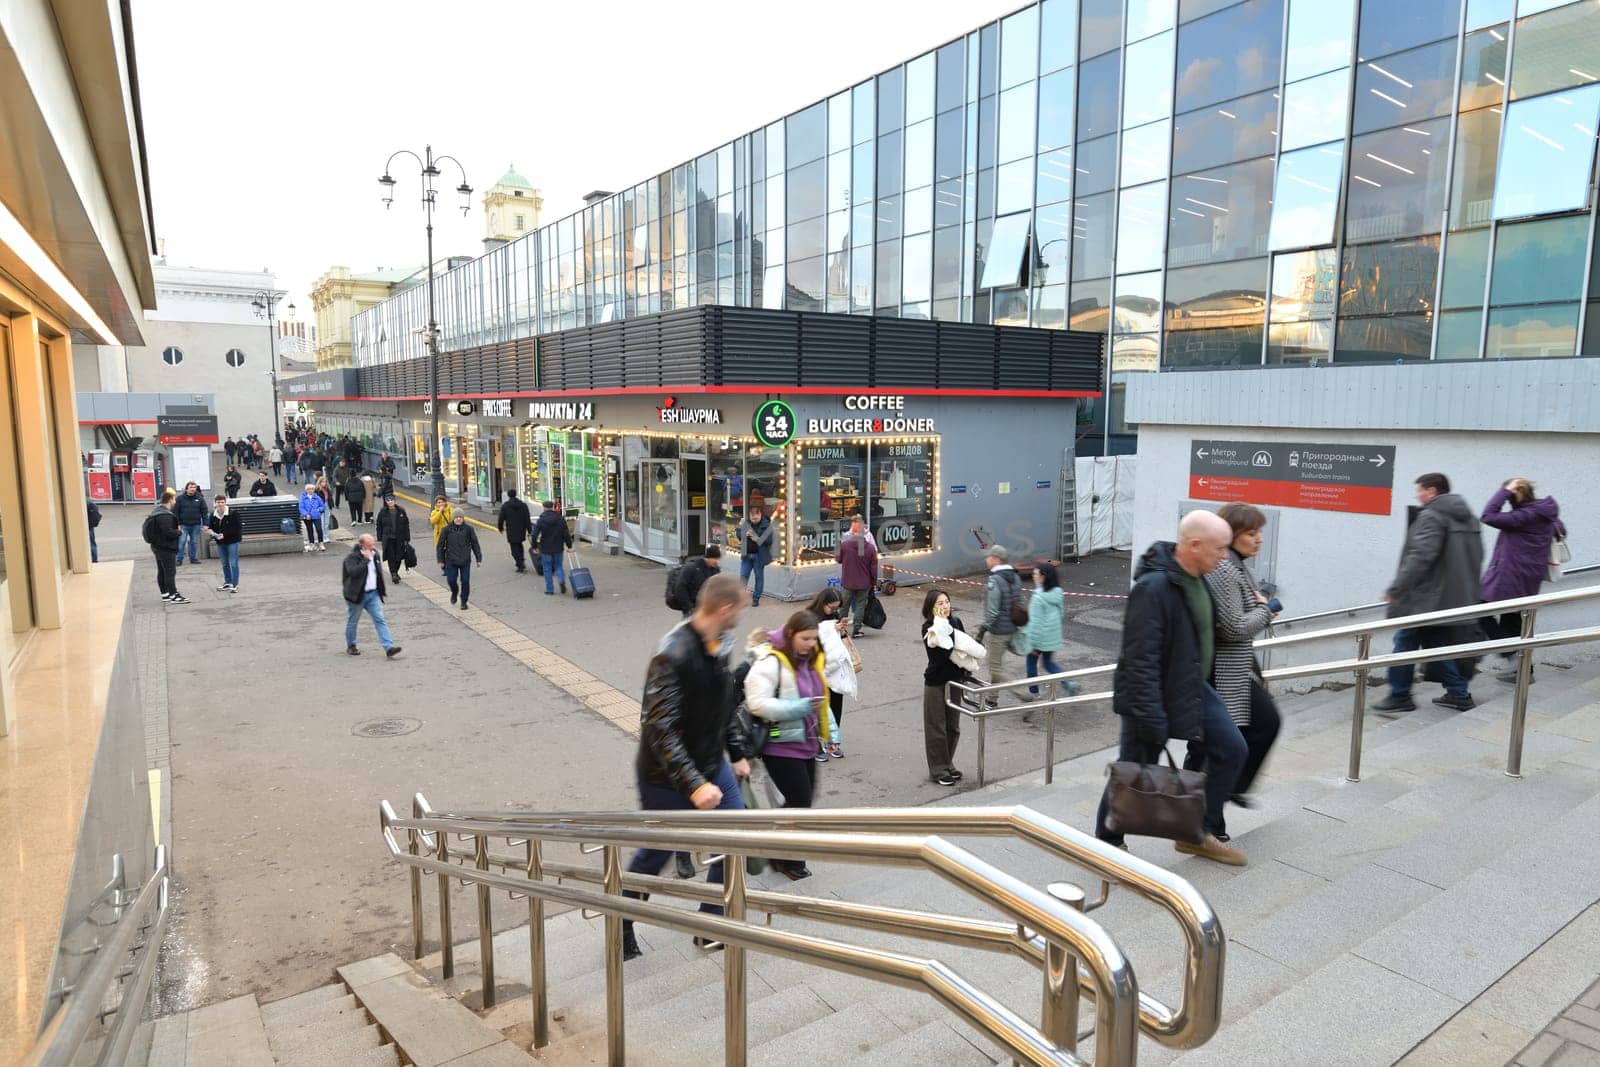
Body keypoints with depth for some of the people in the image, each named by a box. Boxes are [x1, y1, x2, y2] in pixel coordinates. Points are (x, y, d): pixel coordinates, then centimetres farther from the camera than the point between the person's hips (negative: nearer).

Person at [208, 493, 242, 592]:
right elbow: (211, 527, 11)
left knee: (233, 563, -5)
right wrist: (214, 534, -11)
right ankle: (228, 583, 25)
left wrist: (224, 535, -20)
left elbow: (236, 528, -13)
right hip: (220, 543, 6)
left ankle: (235, 584, 1)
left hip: (232, 541, -6)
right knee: (224, 564, 14)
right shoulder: (213, 515, 3)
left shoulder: (233, 513, -12)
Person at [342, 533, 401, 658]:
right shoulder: (352, 557, -15)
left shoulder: (374, 554, 7)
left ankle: (389, 647, -12)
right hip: (357, 595, -5)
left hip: (373, 594, 5)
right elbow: (354, 572, -32)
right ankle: (351, 646, 31)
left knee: (380, 620, -5)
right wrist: (365, 559, -29)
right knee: (352, 622, 11)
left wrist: (382, 590, 19)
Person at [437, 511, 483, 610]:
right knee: (451, 580, -1)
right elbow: (440, 545, 3)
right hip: (451, 561, 0)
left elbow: (475, 544, 5)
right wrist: (441, 560, 2)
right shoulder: (447, 529, -3)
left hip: (465, 561, 0)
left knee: (465, 581, 0)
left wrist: (478, 558, 4)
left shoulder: (468, 529, -2)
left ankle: (464, 601, 17)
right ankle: (454, 592, 33)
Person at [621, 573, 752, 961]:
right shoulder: (673, 655, -29)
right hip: (667, 778, -8)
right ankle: (620, 929, 35)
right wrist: (694, 784, -31)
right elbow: (659, 728, -29)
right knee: (655, 855, 10)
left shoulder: (720, 644, -2)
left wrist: (737, 753, 16)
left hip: (712, 766, 8)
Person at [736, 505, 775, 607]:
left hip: (759, 555, -3)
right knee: (743, 576, 4)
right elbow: (739, 535, 10)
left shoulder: (766, 525, -9)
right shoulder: (745, 523, 2)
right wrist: (744, 534, -11)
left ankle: (756, 598, 16)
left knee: (759, 577, 7)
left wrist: (758, 539, -24)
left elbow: (769, 540, -13)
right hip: (747, 554, 3)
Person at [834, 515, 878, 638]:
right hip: (864, 582, 0)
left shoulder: (844, 544, -12)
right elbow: (874, 567, -4)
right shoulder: (870, 548, -9)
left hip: (848, 581, 1)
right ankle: (856, 630, 10)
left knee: (845, 604, 15)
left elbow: (838, 559, 2)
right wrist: (874, 582, 6)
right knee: (860, 605, 10)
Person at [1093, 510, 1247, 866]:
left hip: (1193, 689, 9)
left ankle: (1199, 834, 25)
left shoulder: (1197, 578, 1)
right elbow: (1140, 660, -29)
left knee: (1231, 748, 10)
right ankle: (1108, 844, 26)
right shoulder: (1154, 587, -28)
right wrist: (1151, 718, -28)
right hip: (1154, 695, -9)